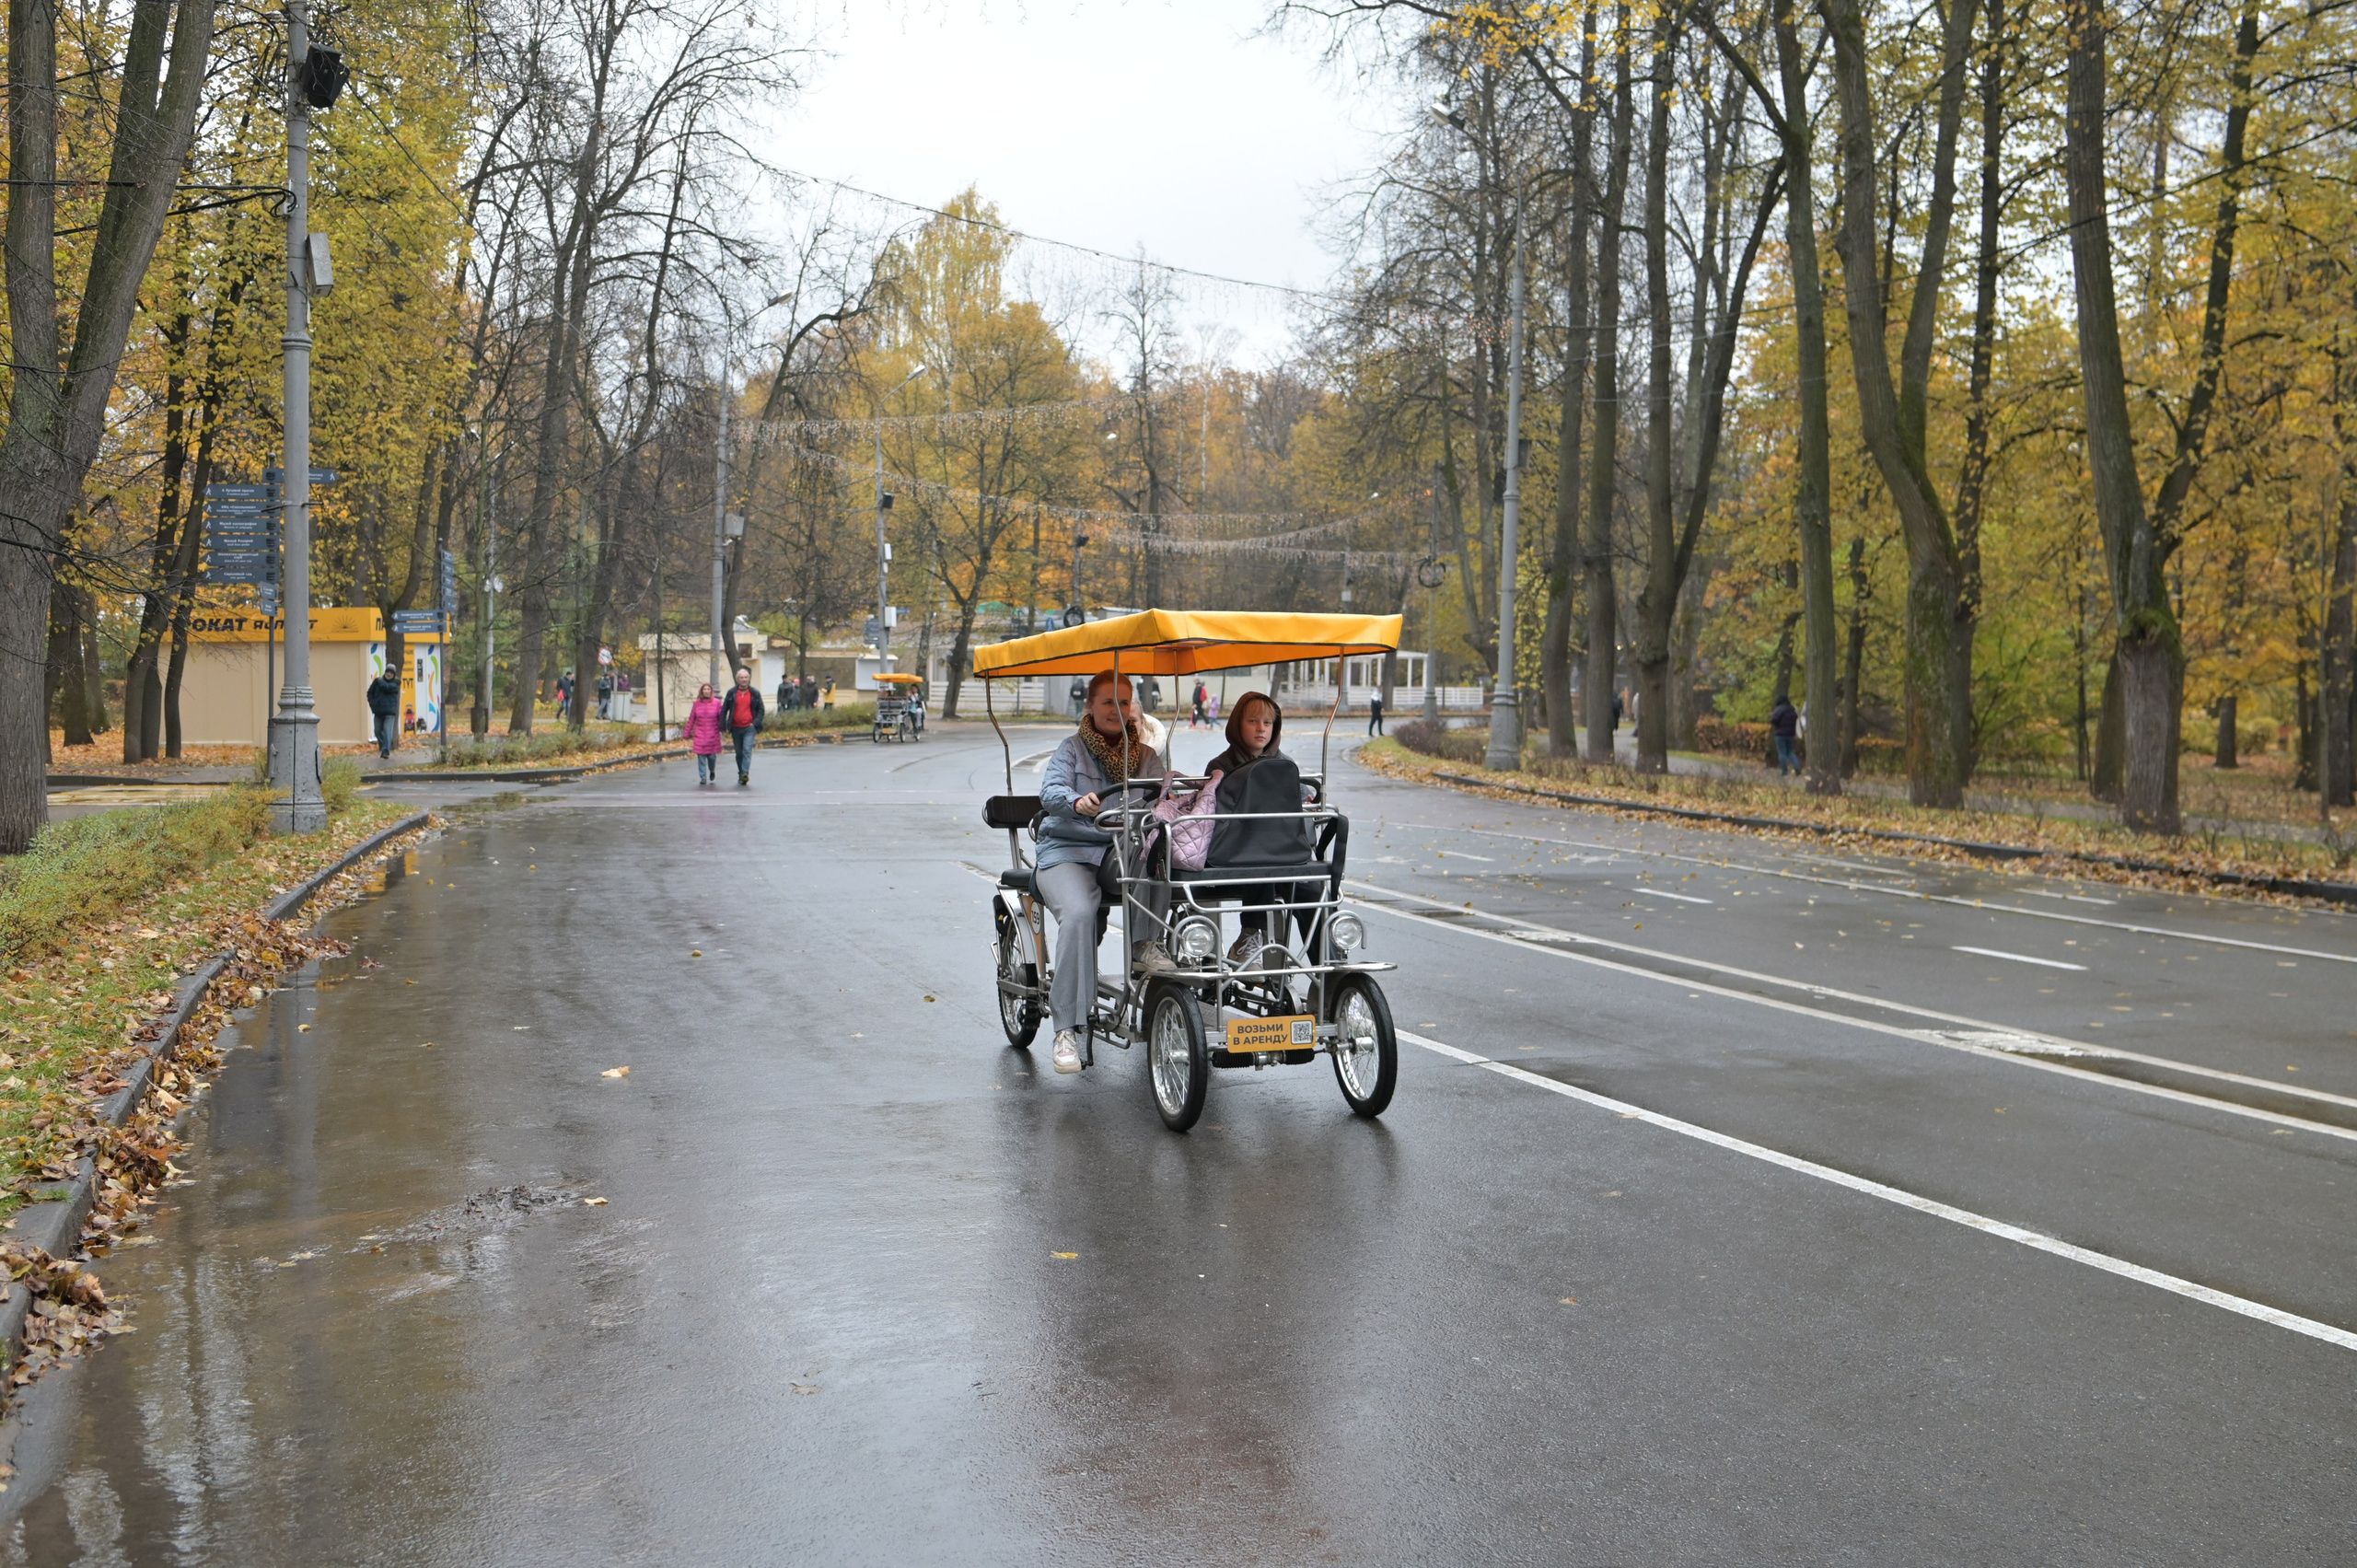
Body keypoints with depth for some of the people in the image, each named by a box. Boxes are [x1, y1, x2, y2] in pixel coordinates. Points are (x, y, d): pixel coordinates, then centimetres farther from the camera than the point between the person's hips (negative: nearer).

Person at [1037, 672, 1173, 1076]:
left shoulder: (1145, 755, 18)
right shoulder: (1072, 748, 9)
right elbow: (1051, 790, -9)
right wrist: (1077, 803, -33)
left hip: (1122, 850, 2)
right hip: (1067, 851, -2)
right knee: (1079, 914, -32)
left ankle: (1144, 943, -24)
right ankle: (1066, 1030, -31)